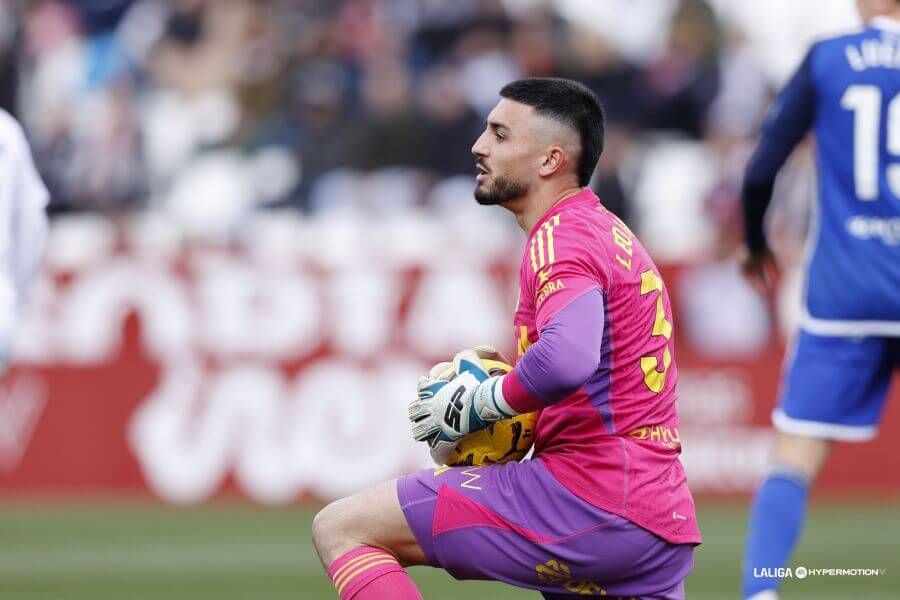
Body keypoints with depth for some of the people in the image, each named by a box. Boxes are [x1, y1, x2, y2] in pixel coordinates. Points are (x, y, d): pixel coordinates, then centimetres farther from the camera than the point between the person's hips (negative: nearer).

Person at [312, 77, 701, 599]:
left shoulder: (563, 235, -10)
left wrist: (480, 403, -14)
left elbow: (566, 357, -30)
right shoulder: (613, 235, 21)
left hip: (587, 499, -10)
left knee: (341, 529, -6)